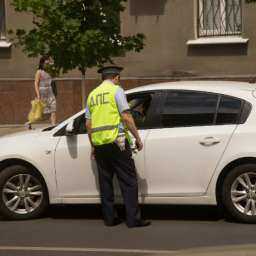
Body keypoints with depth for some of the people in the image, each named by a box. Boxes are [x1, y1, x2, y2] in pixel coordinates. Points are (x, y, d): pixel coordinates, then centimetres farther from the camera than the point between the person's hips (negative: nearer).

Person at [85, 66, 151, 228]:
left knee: (105, 182, 13)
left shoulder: (92, 95, 16)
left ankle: (110, 218, 15)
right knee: (128, 181, -2)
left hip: (98, 143, 6)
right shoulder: (116, 90, -2)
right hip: (116, 142, -6)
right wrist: (137, 138, -6)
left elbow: (88, 123, 15)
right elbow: (126, 116, -11)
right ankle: (133, 219, -5)